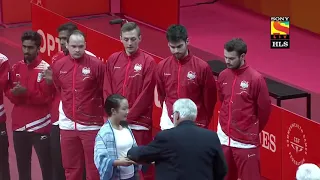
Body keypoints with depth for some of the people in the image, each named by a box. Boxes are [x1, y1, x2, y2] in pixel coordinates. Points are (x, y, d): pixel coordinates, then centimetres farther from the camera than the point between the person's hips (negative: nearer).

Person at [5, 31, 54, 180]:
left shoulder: (45, 69, -7)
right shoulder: (16, 68, 9)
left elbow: (46, 97, -13)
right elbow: (9, 93, 6)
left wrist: (26, 92, -23)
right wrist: (15, 93, -16)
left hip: (40, 126, -5)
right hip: (19, 125, 5)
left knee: (46, 165, -1)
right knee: (22, 166, 10)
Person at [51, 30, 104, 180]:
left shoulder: (96, 65, -8)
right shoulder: (58, 66, 3)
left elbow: (105, 93, -2)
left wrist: (101, 115, 1)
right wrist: (67, 108, 14)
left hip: (91, 125, -4)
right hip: (67, 124, 4)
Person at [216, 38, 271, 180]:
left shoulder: (255, 79, -13)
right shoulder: (223, 76, 3)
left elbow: (264, 109, -5)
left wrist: (254, 129, 7)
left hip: (245, 140, -5)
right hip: (224, 137, 5)